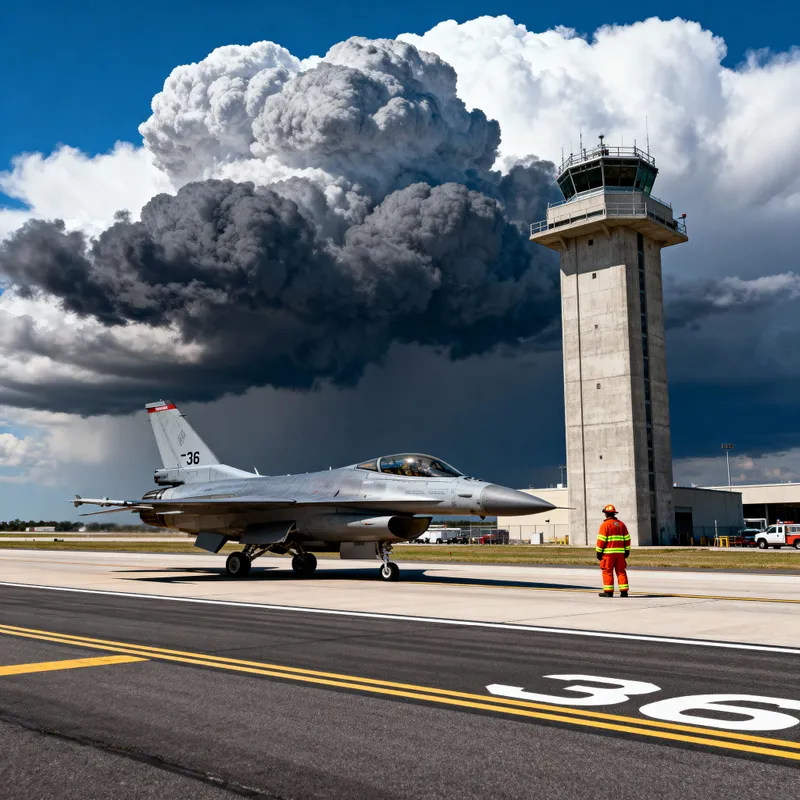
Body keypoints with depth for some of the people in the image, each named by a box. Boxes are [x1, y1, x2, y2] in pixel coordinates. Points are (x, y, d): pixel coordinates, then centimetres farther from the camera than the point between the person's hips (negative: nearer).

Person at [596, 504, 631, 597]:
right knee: (621, 571, 8)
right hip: (620, 552, 6)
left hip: (608, 552, -6)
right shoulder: (621, 524, 11)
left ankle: (608, 592, -1)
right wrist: (627, 550, 17)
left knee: (607, 572, -1)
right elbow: (627, 538, 12)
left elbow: (601, 539, -11)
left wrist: (599, 552, -6)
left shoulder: (605, 524, -7)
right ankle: (624, 591, 6)